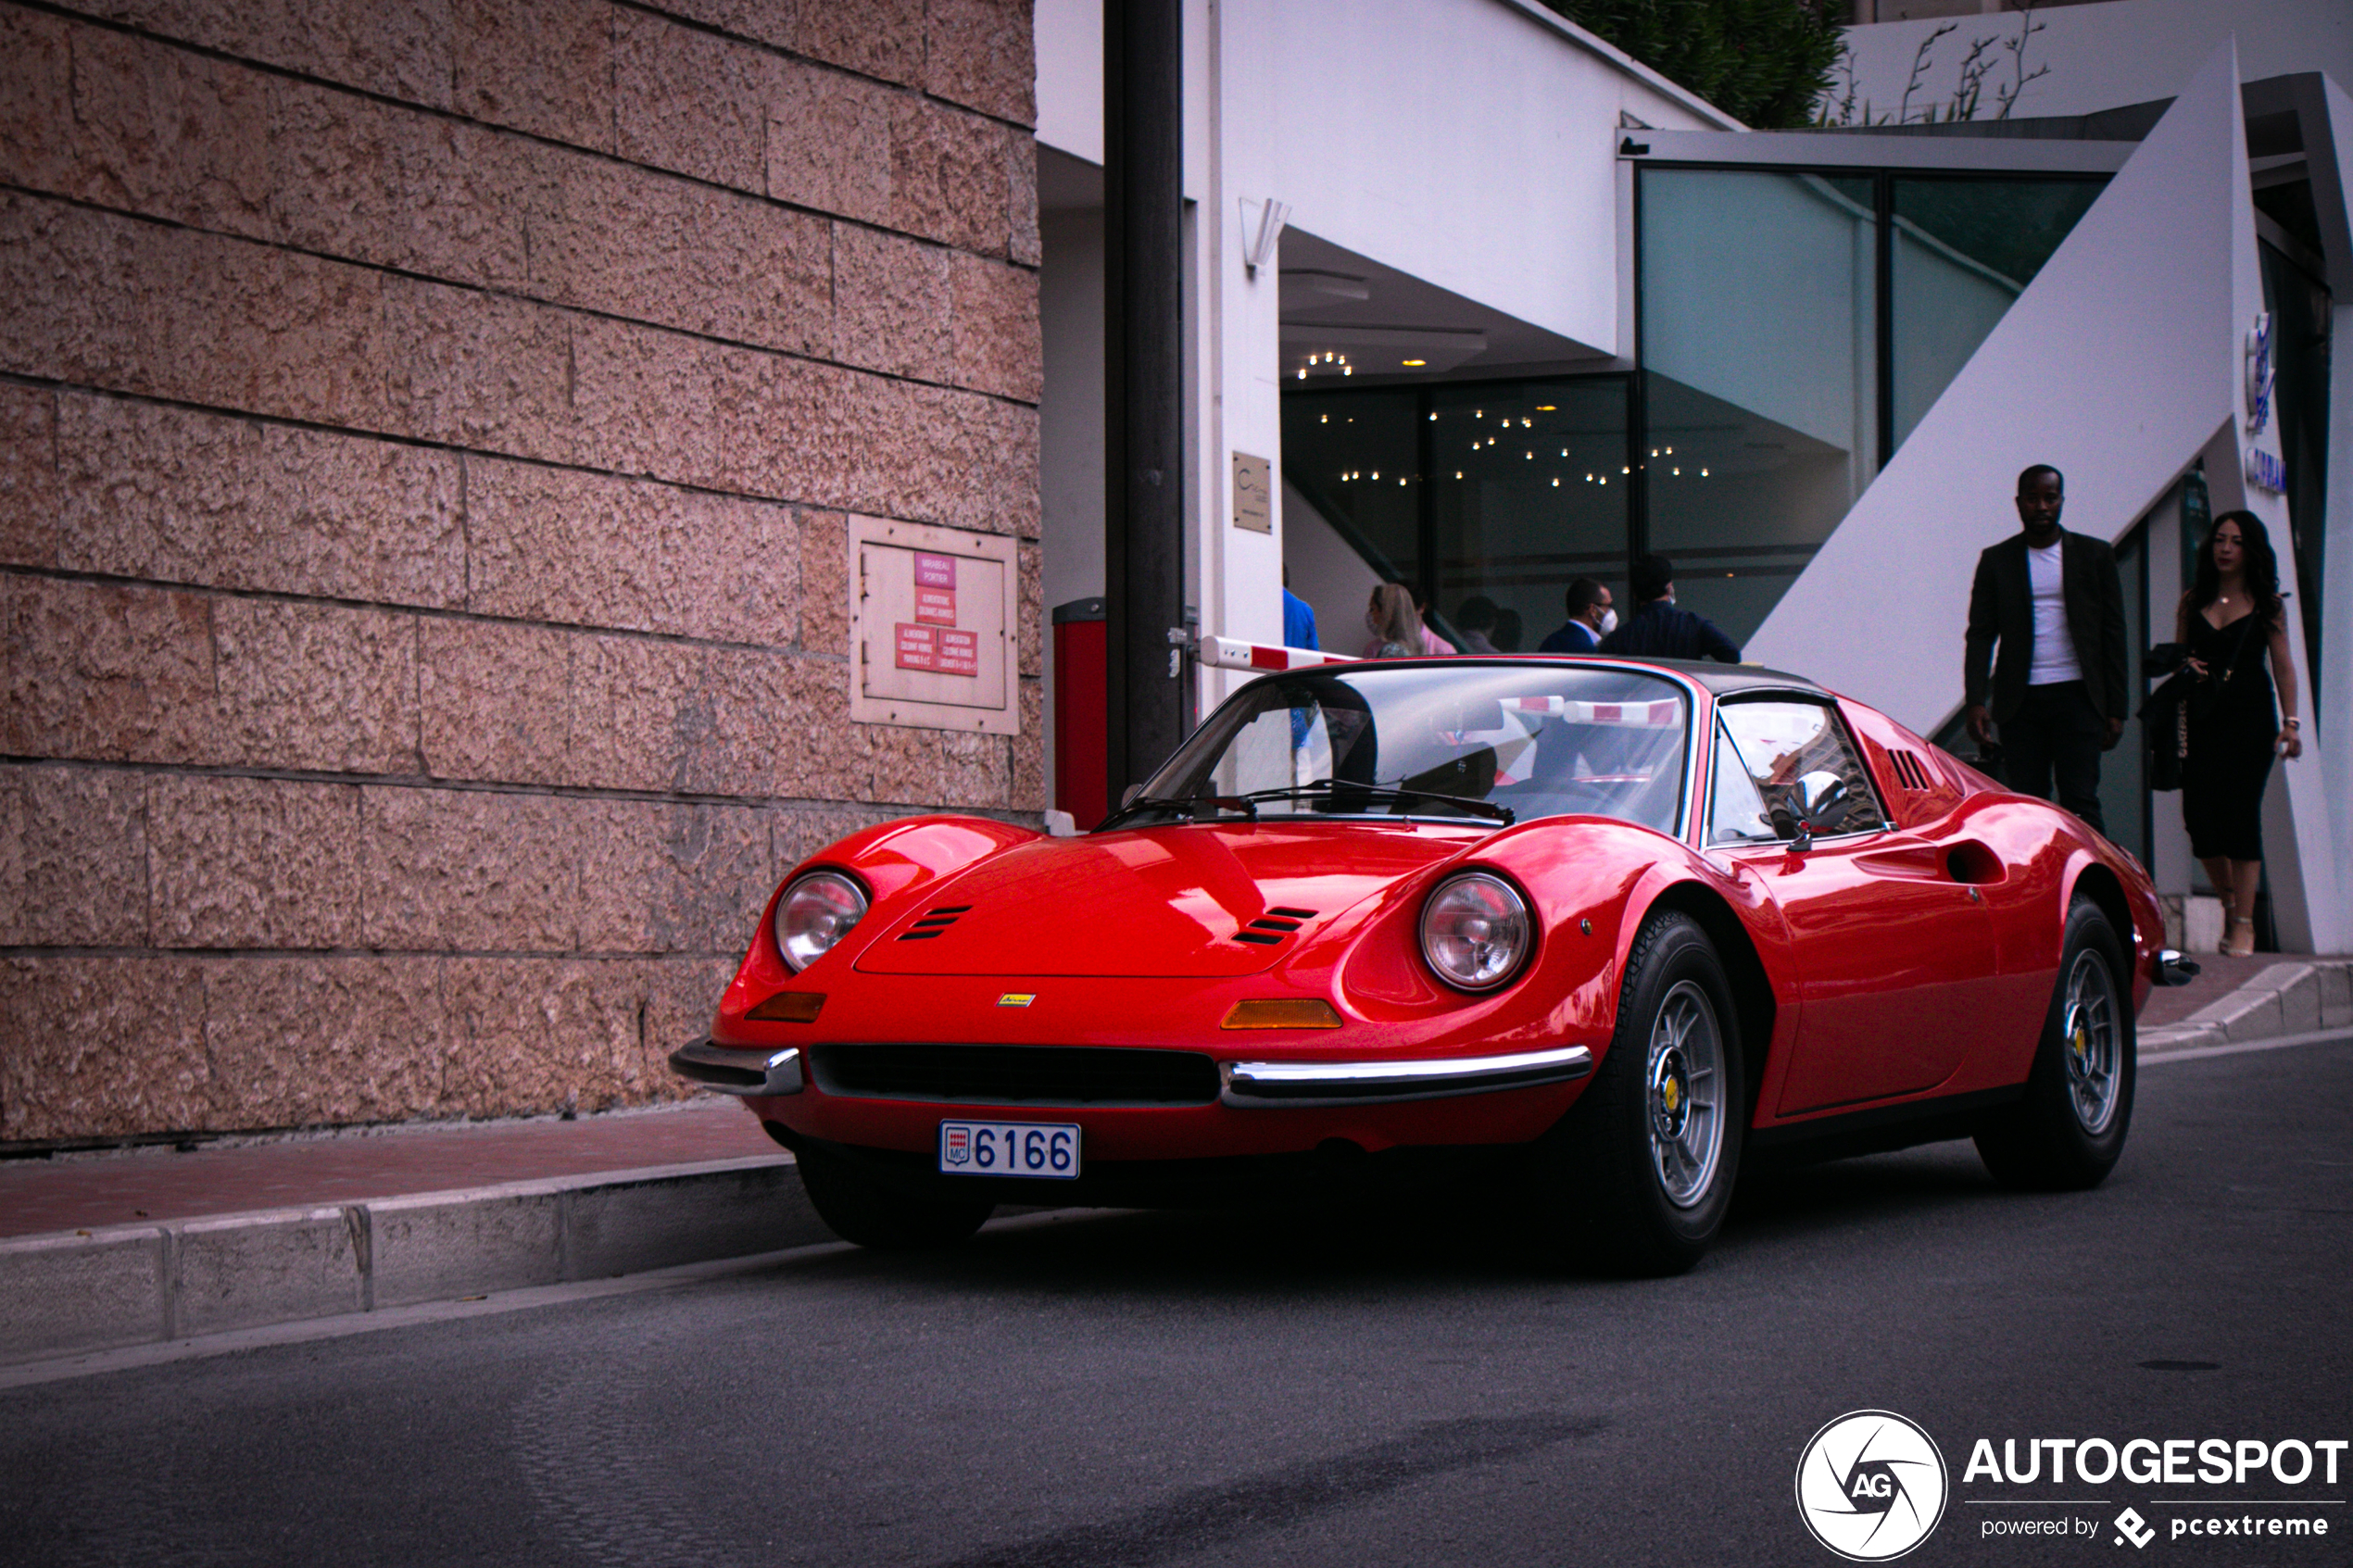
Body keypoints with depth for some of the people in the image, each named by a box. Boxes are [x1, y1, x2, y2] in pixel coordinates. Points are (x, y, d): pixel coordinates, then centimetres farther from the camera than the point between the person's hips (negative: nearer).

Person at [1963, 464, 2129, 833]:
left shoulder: (2095, 555, 8)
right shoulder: (1996, 560, 9)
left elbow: (2113, 633, 7)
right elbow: (1980, 635, 5)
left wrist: (2116, 707, 1)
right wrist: (1975, 701, -8)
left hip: (2077, 696, -1)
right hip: (2020, 701, 1)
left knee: (2079, 802, -8)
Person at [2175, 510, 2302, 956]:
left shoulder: (2266, 603, 4)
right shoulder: (2194, 601, 11)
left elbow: (2283, 665, 2)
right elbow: (2177, 652, 18)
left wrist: (2290, 721, -5)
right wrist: (2185, 664, -6)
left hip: (2250, 717, -3)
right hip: (2203, 716, 3)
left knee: (2241, 811, -8)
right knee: (2199, 812, -5)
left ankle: (2245, 923, -4)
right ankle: (2230, 903, 18)